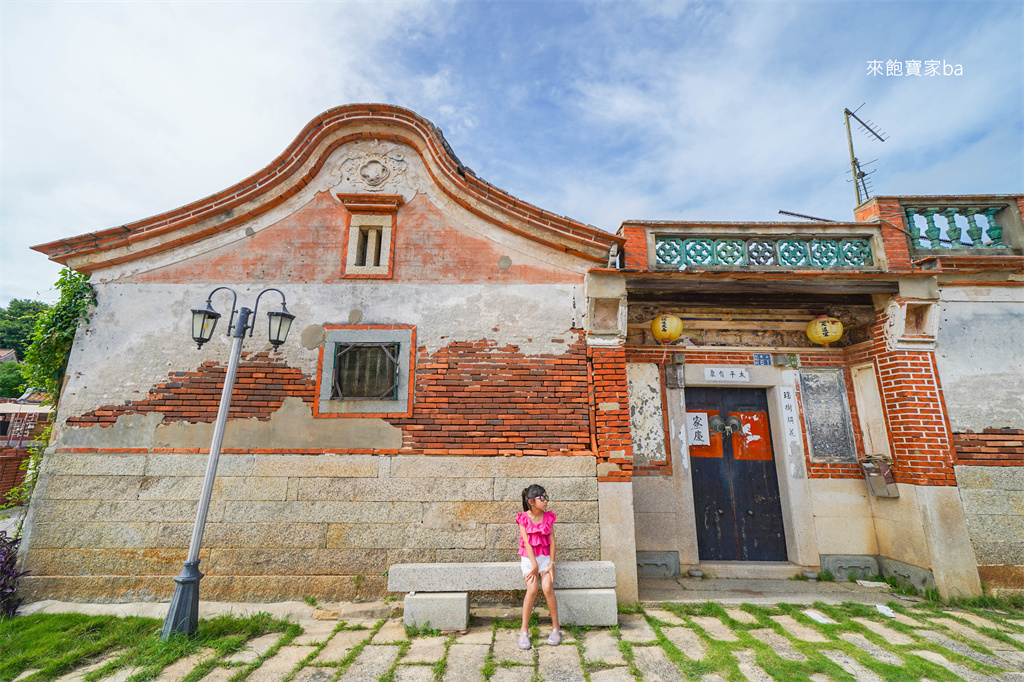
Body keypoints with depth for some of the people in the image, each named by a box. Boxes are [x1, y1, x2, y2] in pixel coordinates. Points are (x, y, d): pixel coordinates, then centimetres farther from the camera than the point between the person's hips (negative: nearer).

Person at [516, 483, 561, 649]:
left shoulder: (548, 517, 4)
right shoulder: (523, 519, -5)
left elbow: (552, 541, 2)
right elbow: (527, 543, -11)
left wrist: (551, 564, -8)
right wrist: (535, 566, -16)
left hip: (545, 557, 2)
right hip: (528, 558, -2)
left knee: (547, 587, -21)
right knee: (532, 588, -23)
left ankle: (556, 628, -3)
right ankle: (524, 631, -8)